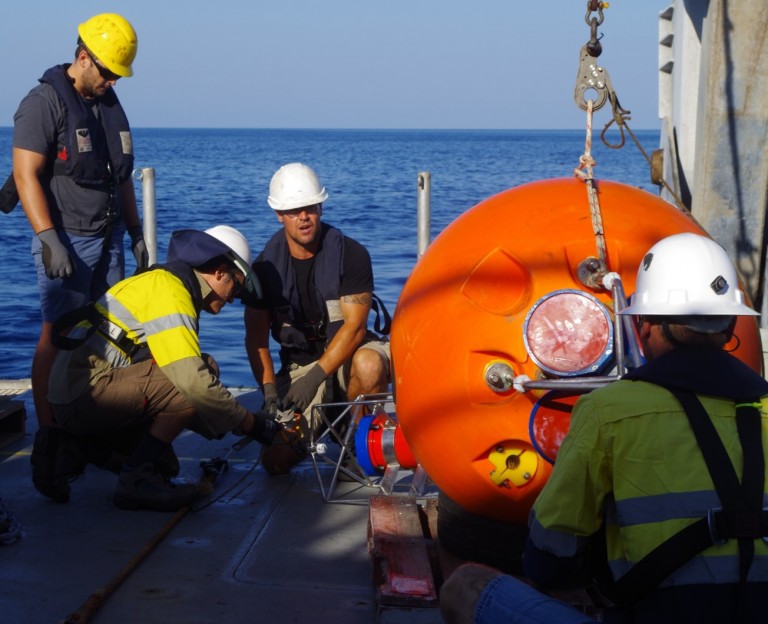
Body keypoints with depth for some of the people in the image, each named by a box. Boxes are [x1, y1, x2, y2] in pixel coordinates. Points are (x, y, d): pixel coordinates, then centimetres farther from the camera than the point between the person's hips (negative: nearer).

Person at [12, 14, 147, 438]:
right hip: (67, 241, -7)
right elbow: (26, 176, -14)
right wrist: (49, 240, -21)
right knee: (57, 337, -5)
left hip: (109, 239, 7)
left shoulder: (110, 104, 15)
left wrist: (135, 233, 18)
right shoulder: (44, 102, -9)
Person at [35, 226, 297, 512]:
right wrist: (250, 424, -13)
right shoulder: (168, 289, -14)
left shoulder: (166, 283, 17)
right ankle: (137, 480, -13)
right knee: (195, 380, -19)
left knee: (163, 464, 12)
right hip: (86, 391, -10)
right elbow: (192, 378, -24)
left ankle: (72, 449, 11)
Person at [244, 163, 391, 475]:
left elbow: (354, 325, -18)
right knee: (276, 460, -16)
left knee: (369, 364, -41)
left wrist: (314, 377, -28)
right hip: (298, 362, 2)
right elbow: (256, 338, -3)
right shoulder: (266, 266, -4)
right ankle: (321, 420, 19)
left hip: (347, 353, -2)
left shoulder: (351, 255, -12)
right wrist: (269, 388, -19)